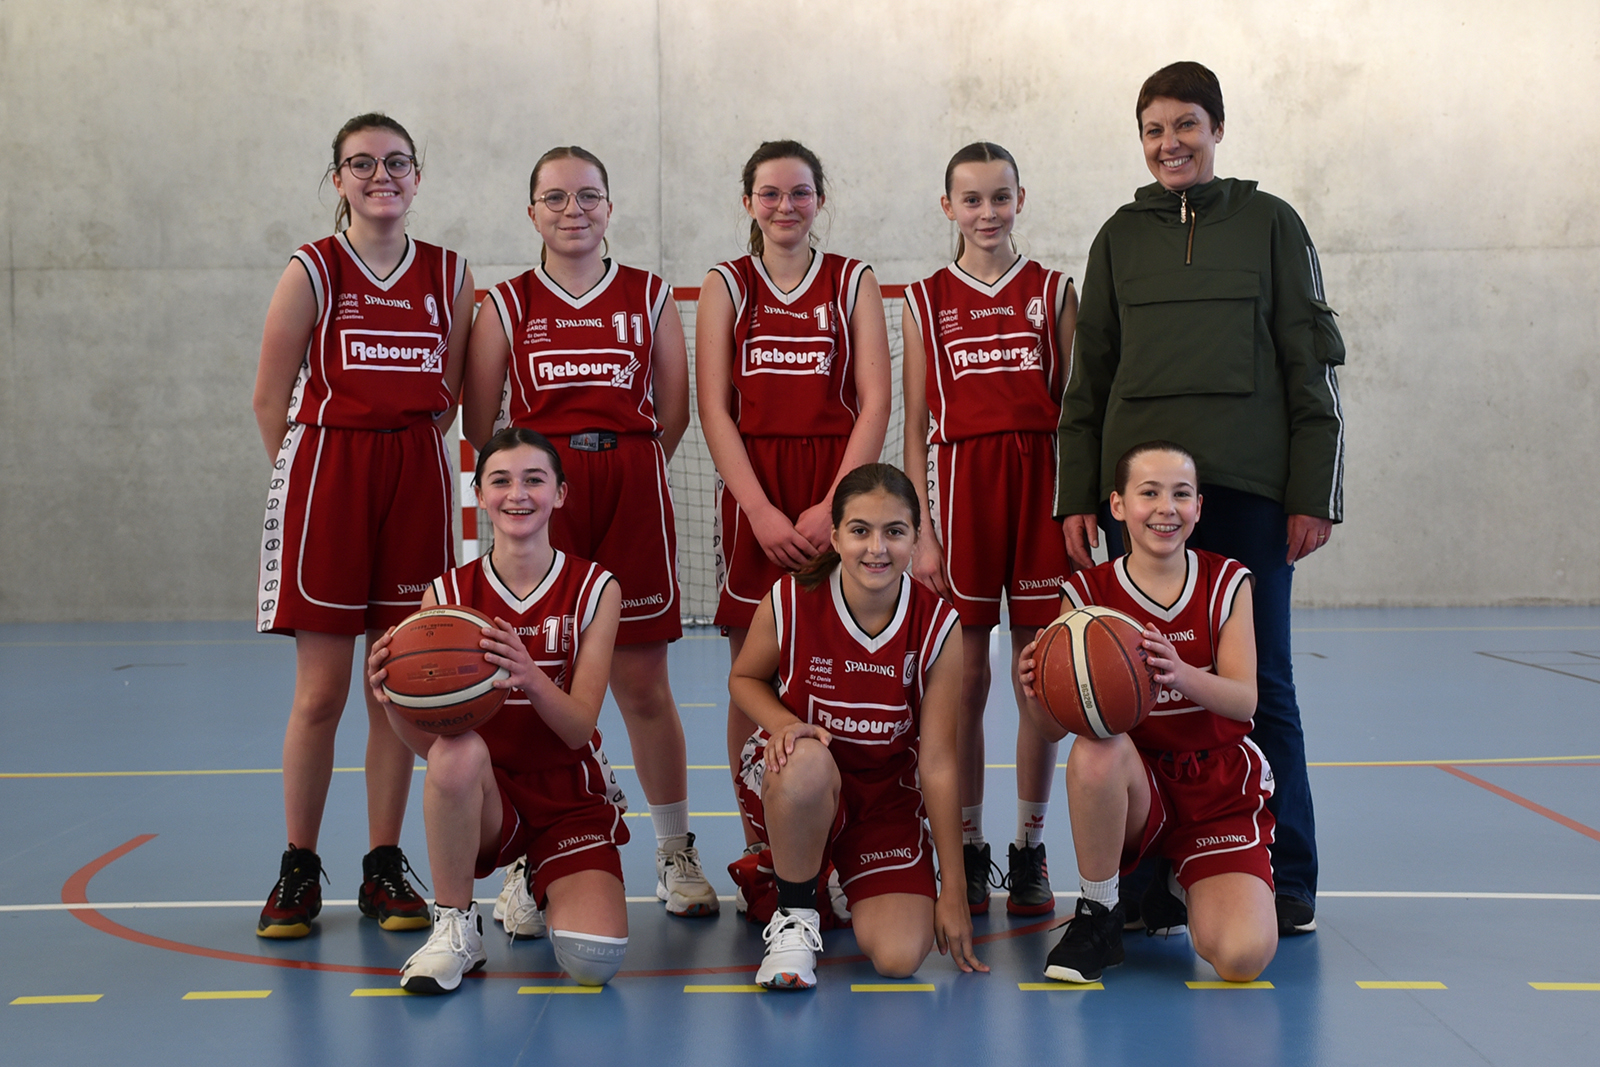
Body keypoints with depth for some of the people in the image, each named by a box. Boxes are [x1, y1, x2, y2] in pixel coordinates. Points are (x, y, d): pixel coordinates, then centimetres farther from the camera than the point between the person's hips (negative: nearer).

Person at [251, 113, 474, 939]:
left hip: (417, 481, 2)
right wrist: (309, 476, 1)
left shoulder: (450, 275, 7)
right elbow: (271, 397, 2)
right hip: (327, 476, -2)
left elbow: (452, 391, 12)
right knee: (320, 693, 0)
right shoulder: (313, 271, 0)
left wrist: (404, 454, 4)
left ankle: (384, 868, 16)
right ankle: (298, 870, 13)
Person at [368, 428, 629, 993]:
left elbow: (579, 728, -14)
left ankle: (539, 887, 16)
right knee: (459, 750, -37)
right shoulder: (447, 592, -4)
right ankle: (454, 928, -14)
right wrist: (392, 697, -31)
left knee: (594, 961, -22)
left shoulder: (595, 589, -5)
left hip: (569, 796, 0)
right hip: (482, 798, 0)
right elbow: (427, 742, -8)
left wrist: (530, 676, -35)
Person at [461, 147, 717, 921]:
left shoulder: (649, 297, 9)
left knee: (642, 685, 3)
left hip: (631, 494, 0)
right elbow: (479, 425, 6)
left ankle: (675, 853, 17)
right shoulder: (506, 304, 7)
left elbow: (674, 412, 9)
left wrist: (621, 471, 5)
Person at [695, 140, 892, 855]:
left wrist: (832, 506, -11)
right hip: (751, 490, 0)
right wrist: (761, 510, -10)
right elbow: (715, 409, 2)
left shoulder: (854, 283, 8)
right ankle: (756, 849, 9)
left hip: (838, 493, 0)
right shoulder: (725, 286, 9)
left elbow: (874, 404, 1)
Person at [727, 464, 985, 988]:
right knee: (808, 758, -40)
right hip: (792, 788, -1)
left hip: (888, 796, 2)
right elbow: (744, 678, 4)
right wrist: (784, 723, -20)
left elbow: (938, 763, -11)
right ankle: (794, 915, -12)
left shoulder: (938, 627, -15)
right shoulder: (789, 601, -17)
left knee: (899, 957, -17)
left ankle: (849, 880, 22)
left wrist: (954, 888, -10)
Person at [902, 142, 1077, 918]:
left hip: (1040, 483, 1)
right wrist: (922, 529, -1)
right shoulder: (927, 301, 8)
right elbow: (915, 424, 6)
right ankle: (966, 852, 13)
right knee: (963, 678, 2)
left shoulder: (1053, 293, 9)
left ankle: (1030, 852, 13)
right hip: (961, 483, 0)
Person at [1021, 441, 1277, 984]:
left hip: (1222, 785, 1)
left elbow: (1244, 699, -14)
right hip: (1133, 787, 0)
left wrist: (1181, 675, -36)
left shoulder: (1227, 583, -2)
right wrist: (1039, 689, -34)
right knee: (1095, 748, -37)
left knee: (1243, 956, -23)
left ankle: (1180, 889, 15)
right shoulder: (1088, 593, -5)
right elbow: (1055, 728, -10)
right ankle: (1096, 916, -14)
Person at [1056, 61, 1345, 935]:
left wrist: (1314, 493, -2)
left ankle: (1285, 877, 10)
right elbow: (1088, 377, 14)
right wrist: (1076, 495, 6)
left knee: (1259, 684, 0)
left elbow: (1313, 364, 5)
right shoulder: (1121, 237, 14)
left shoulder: (1269, 223, 8)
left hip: (1248, 486, -2)